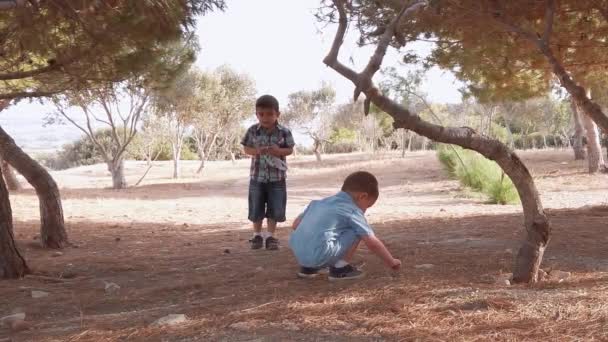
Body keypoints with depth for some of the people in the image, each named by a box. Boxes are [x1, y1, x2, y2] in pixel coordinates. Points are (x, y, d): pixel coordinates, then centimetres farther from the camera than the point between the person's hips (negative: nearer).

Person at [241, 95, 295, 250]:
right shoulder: (253, 131, -5)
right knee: (256, 209, 9)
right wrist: (256, 151, -19)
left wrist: (278, 151, -21)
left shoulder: (284, 132, -7)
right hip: (257, 176, 1)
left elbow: (290, 150, -2)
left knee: (275, 209, 4)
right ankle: (257, 235, 23)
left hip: (277, 177, -1)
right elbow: (246, 148, 1)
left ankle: (270, 236, 16)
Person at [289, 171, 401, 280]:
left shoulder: (319, 202, 21)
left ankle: (308, 267, 23)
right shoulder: (353, 211, 3)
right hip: (320, 256, -7)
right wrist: (392, 262, 16)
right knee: (356, 233, 3)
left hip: (298, 255, 7)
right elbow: (373, 243, 3)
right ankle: (340, 269, 8)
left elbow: (295, 225, 23)